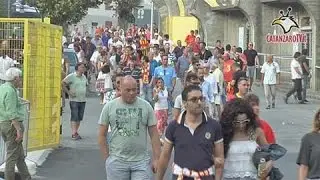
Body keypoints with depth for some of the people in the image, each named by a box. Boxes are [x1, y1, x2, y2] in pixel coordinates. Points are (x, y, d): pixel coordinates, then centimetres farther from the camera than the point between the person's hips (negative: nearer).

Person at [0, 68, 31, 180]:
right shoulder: (10, 91, -17)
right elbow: (11, 113, -22)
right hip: (12, 125, -9)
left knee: (20, 154, 16)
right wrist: (19, 130, -22)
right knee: (12, 155, -2)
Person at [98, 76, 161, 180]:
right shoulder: (109, 107, 0)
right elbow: (102, 135, 4)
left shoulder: (146, 106, 2)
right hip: (116, 162, 0)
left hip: (141, 161, 0)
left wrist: (156, 159, -1)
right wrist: (107, 158, 0)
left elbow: (154, 135, 3)